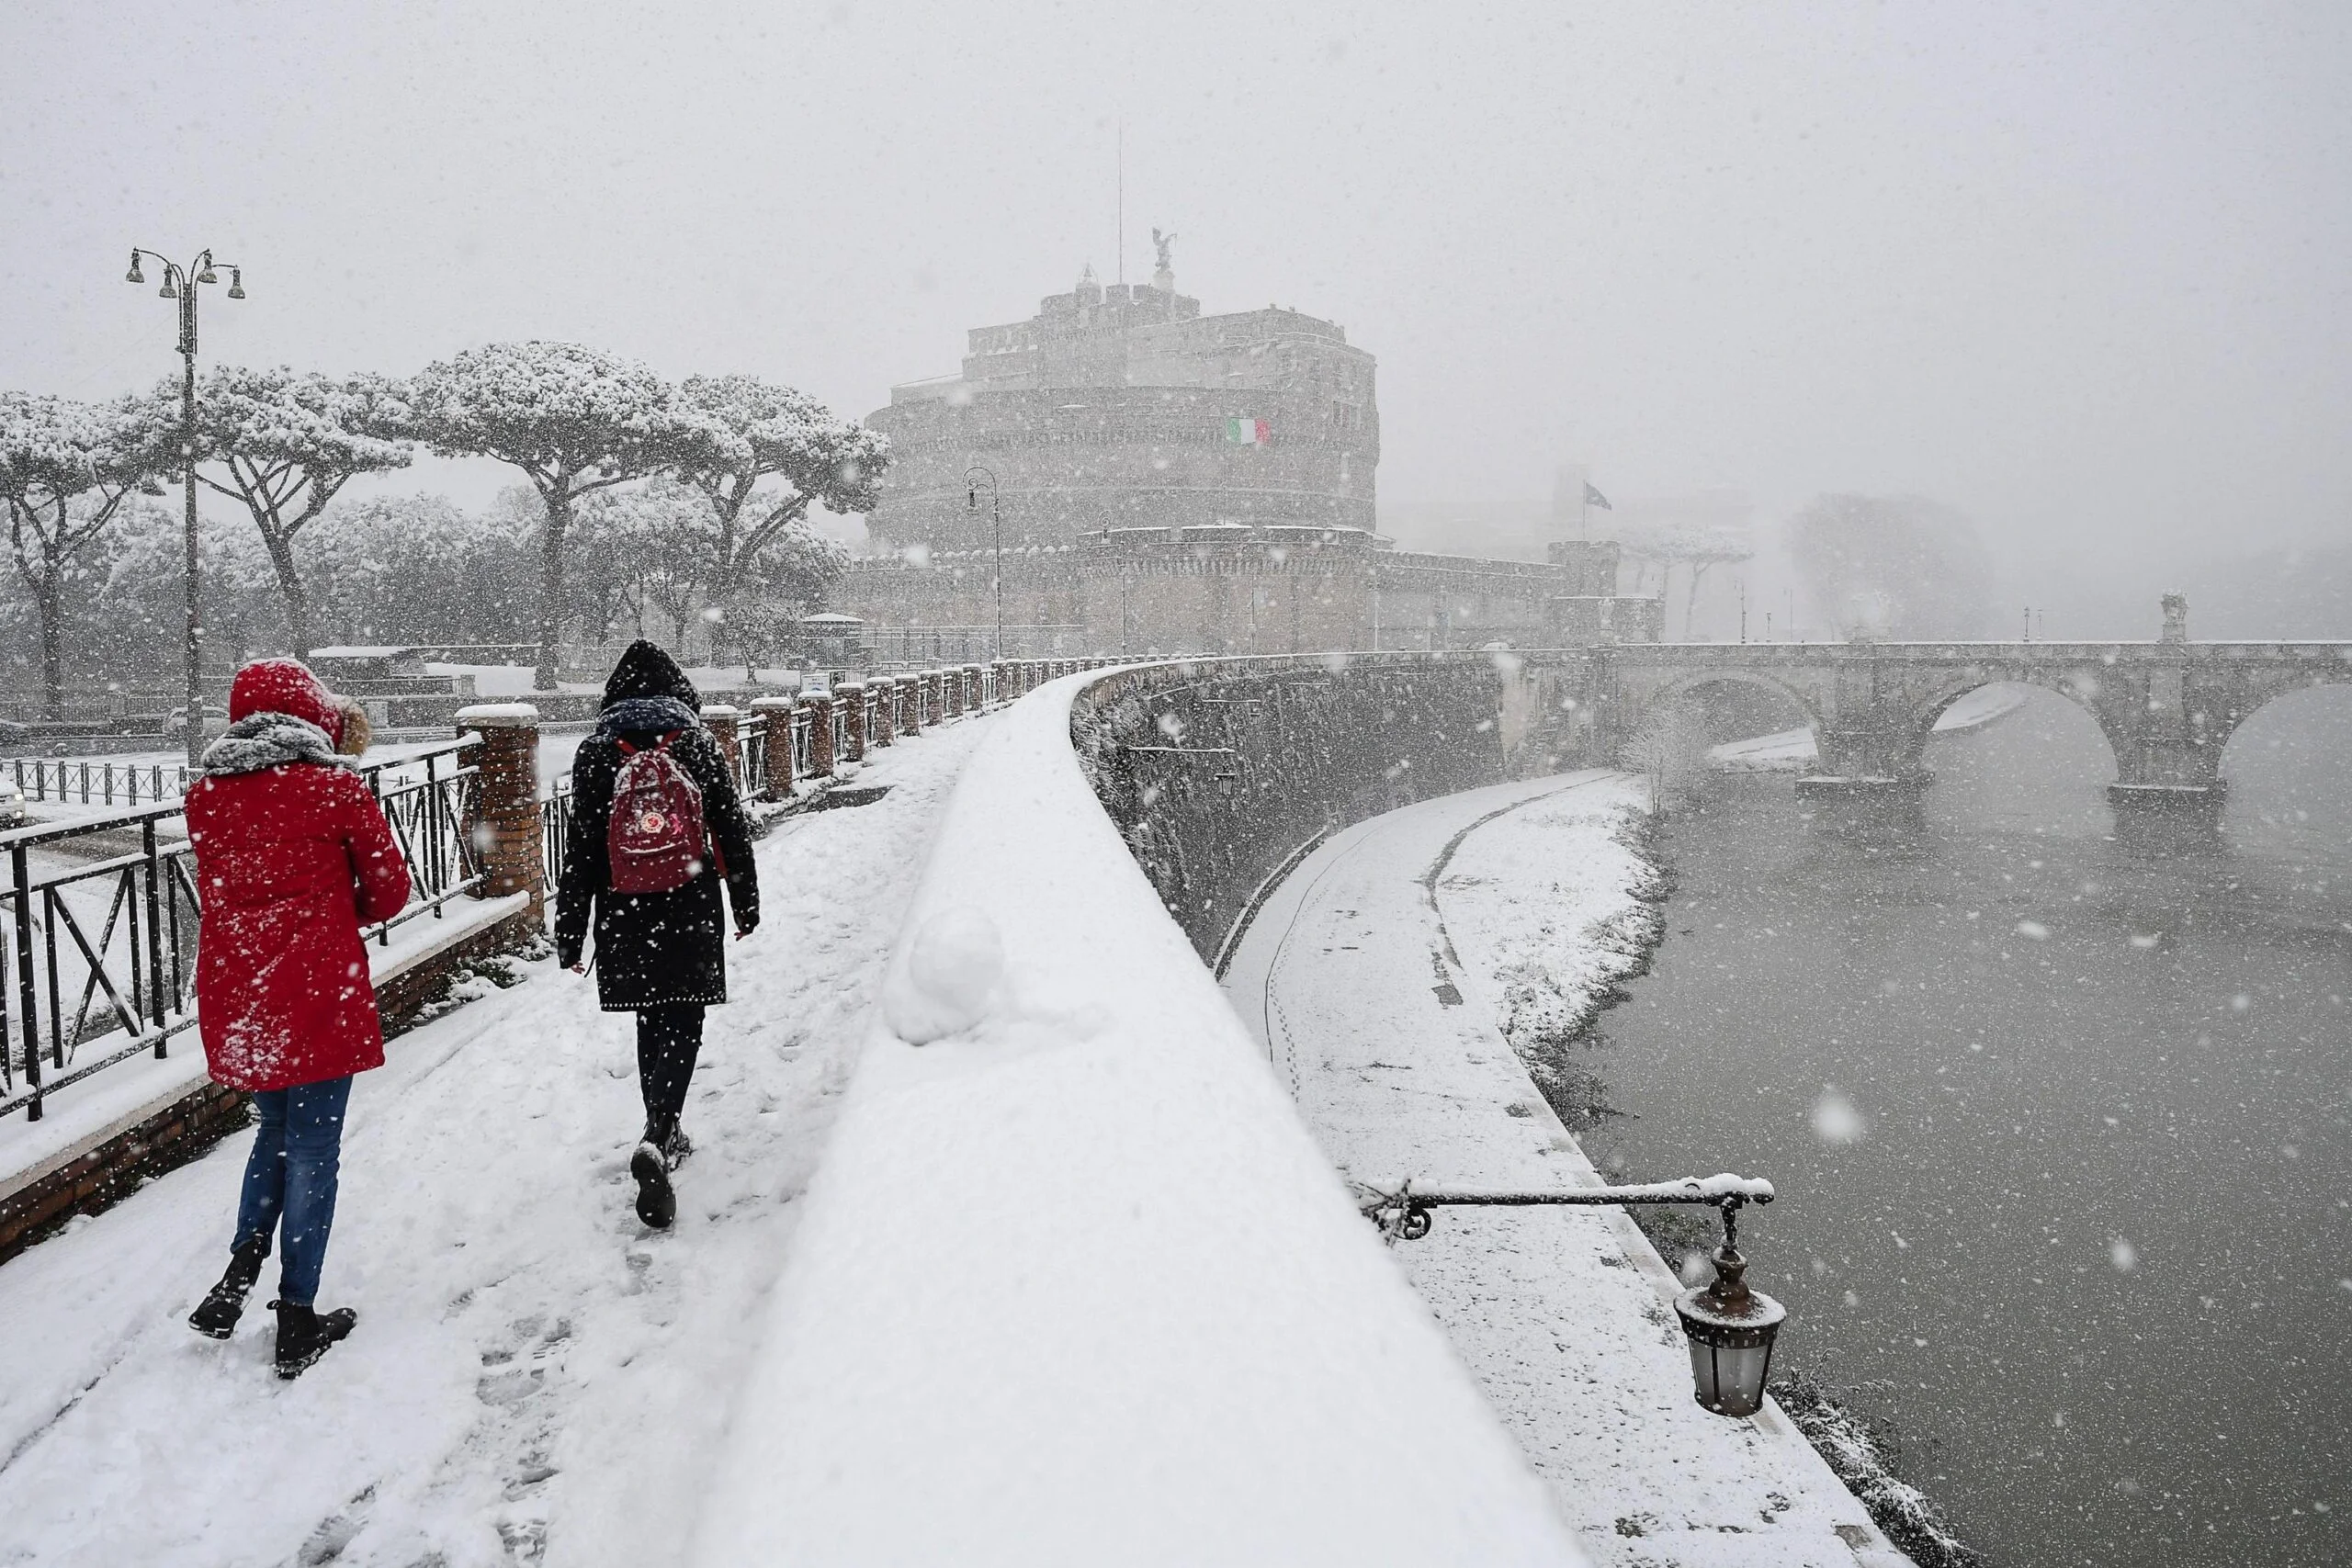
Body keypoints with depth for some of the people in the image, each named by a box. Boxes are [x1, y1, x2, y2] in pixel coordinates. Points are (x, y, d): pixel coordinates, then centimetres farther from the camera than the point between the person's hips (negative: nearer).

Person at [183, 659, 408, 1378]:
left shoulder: (205, 794, 5)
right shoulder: (334, 786, -7)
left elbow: (226, 885, 16)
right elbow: (389, 888, -1)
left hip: (233, 995, 5)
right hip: (318, 994, -4)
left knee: (277, 1127, 25)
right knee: (313, 1146, 5)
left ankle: (240, 1268, 11)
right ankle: (297, 1319, 11)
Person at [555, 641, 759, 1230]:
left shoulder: (595, 751, -2)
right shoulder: (698, 742, -1)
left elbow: (582, 849, -2)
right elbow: (733, 831, 2)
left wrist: (570, 934, 3)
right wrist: (746, 904, 13)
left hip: (625, 916, 2)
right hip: (691, 912, -1)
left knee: (653, 1024, 17)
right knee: (682, 1025, 1)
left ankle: (665, 1133, 30)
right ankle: (656, 1140, -19)